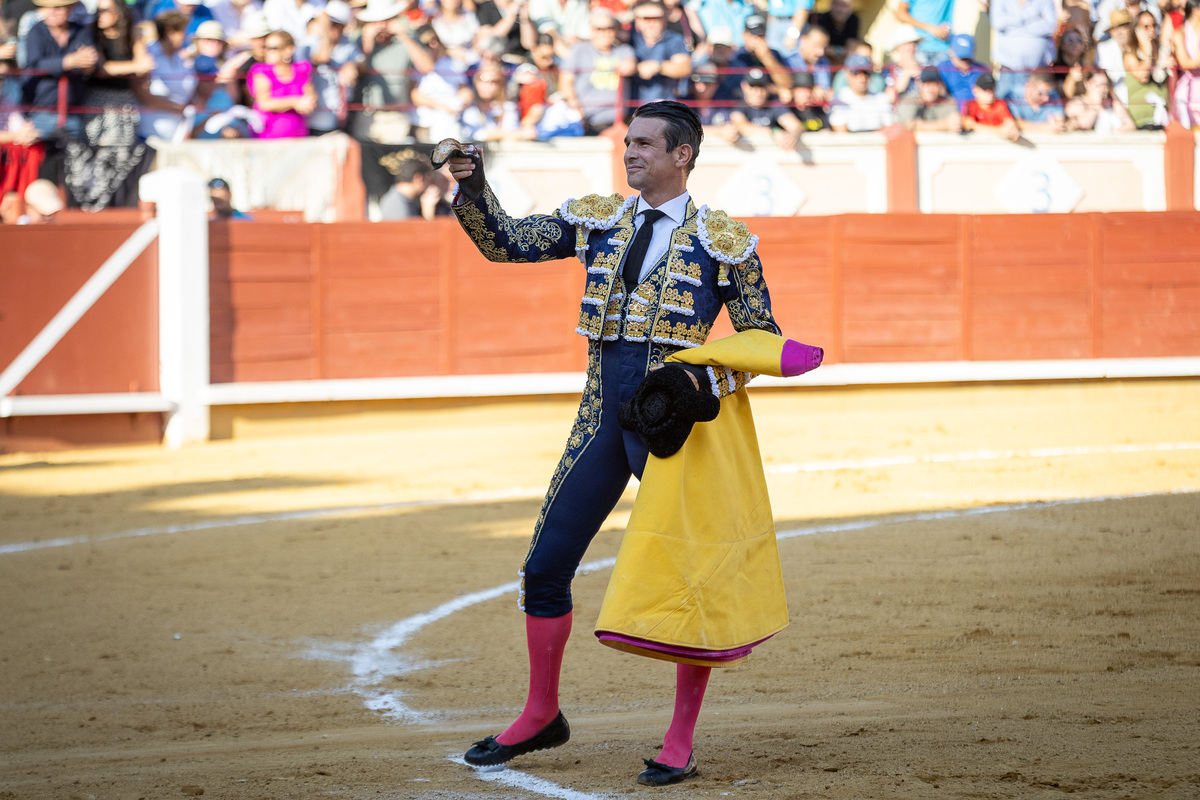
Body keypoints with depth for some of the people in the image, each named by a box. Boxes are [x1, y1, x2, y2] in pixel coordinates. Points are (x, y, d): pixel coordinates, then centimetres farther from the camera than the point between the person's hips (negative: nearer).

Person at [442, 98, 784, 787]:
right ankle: (542, 716, 23)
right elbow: (511, 243, 4)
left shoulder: (724, 239, -1)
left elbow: (764, 337, 1)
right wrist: (475, 193, -14)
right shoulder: (597, 219, 10)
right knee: (545, 567, 6)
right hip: (603, 418, 4)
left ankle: (682, 742, 6)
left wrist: (708, 380, -15)